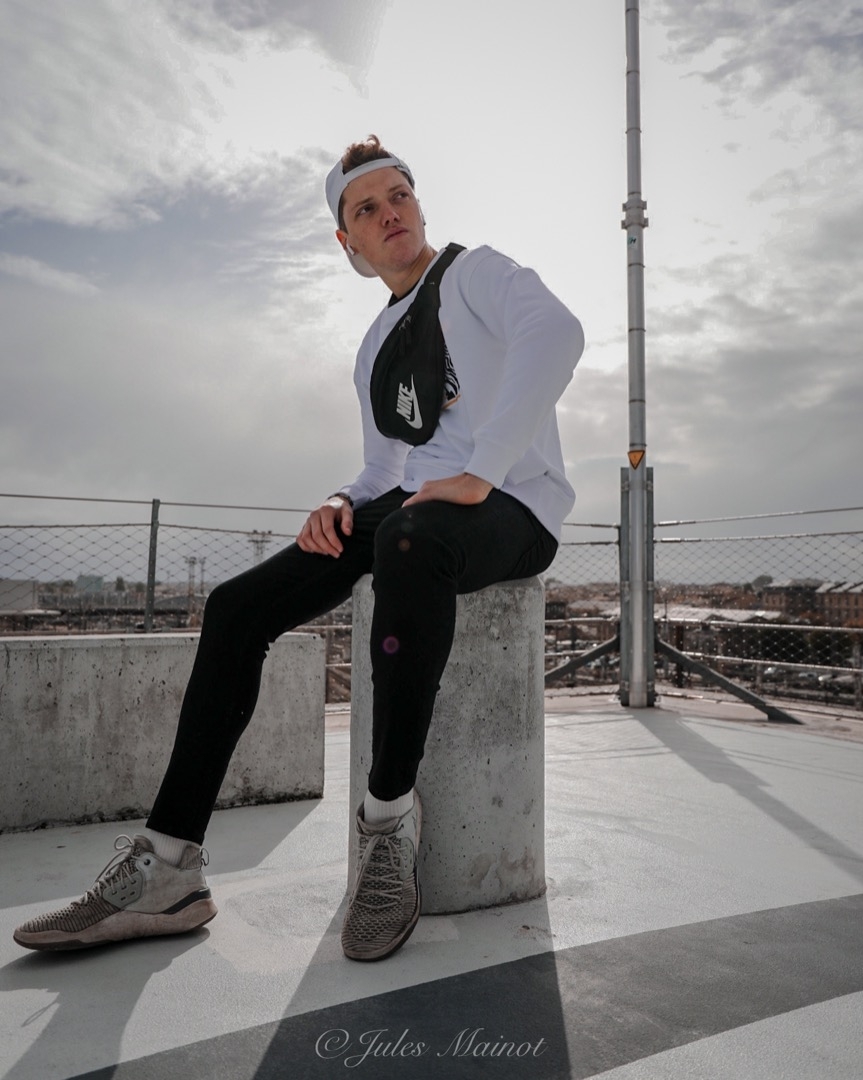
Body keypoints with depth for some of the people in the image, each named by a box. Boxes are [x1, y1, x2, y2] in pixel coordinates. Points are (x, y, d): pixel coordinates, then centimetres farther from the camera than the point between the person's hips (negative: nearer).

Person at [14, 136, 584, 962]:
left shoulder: (475, 271, 5)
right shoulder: (374, 350, 23)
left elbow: (557, 331, -19)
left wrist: (481, 473, -28)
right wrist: (343, 504, -2)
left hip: (511, 502, -6)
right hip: (415, 504, 6)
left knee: (408, 543, -43)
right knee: (237, 607, -11)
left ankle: (391, 816, -26)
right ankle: (167, 868, -10)